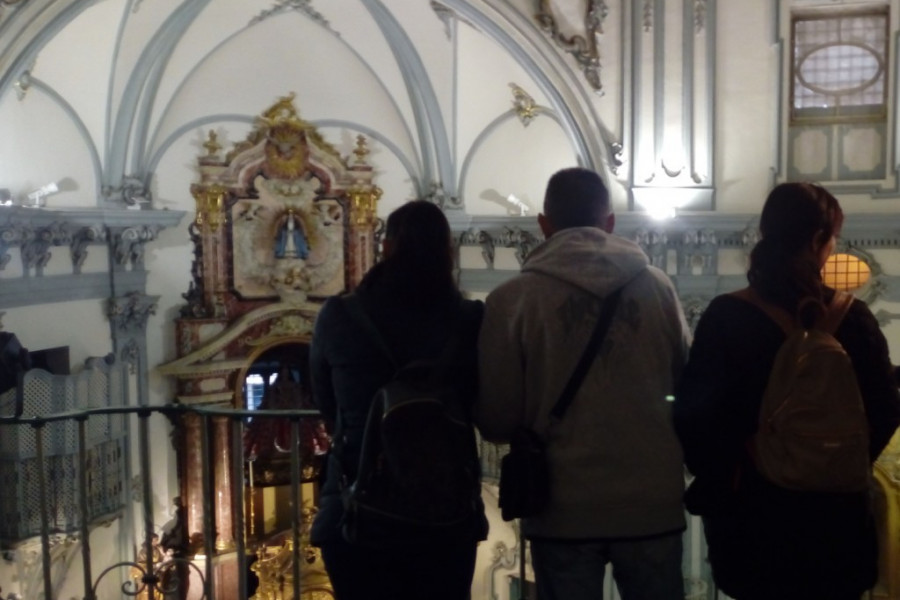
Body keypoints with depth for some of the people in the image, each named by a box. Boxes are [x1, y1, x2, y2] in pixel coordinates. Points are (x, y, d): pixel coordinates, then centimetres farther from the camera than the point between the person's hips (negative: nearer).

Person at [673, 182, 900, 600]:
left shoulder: (726, 316, -11)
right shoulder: (851, 316, -7)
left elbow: (694, 412, -11)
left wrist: (720, 477, 4)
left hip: (749, 505, 0)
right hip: (832, 507, 1)